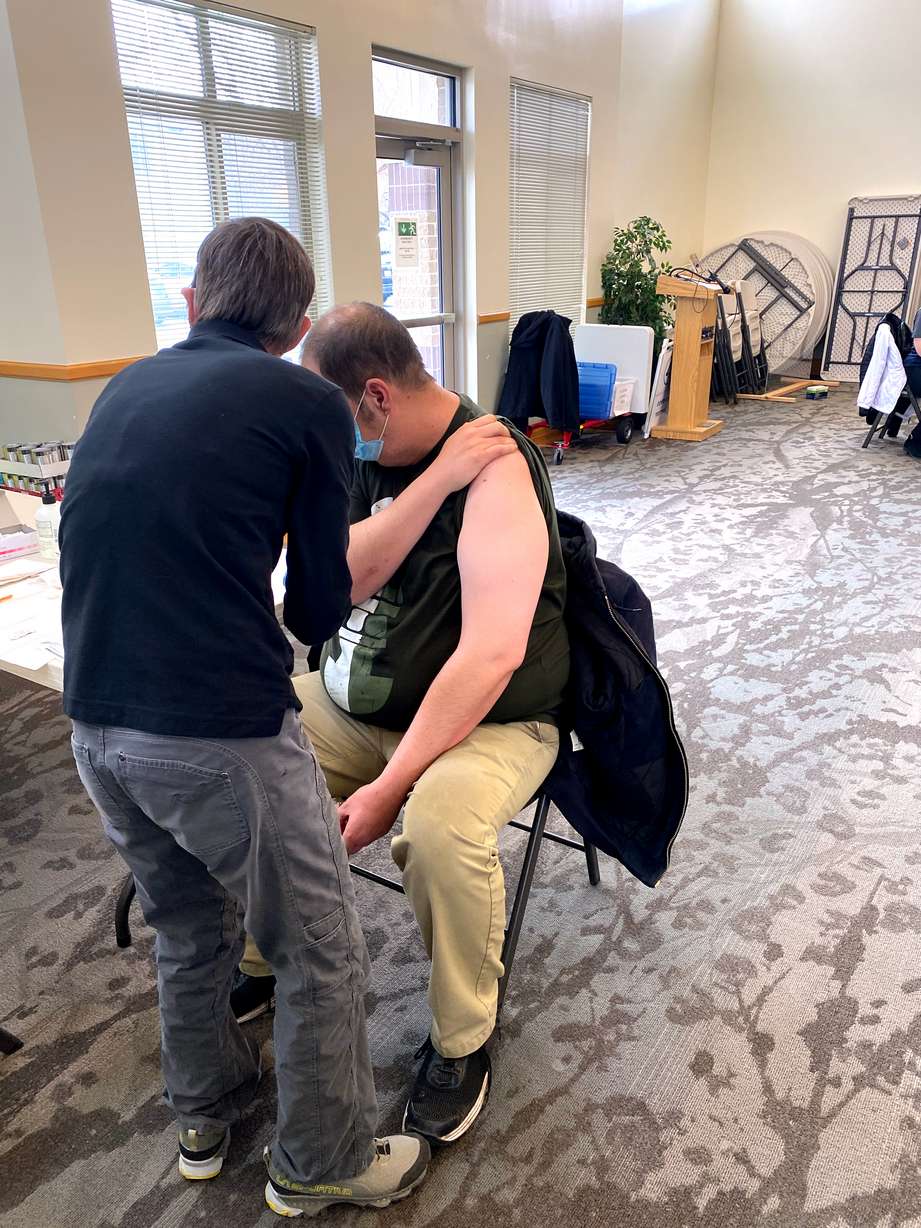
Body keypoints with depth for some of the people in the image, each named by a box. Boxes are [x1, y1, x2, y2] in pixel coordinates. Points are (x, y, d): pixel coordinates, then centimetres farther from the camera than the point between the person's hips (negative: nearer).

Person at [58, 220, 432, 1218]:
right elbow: (320, 609, -1)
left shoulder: (124, 388, 13)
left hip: (97, 724, 7)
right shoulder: (308, 403, -4)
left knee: (188, 931, 28)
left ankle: (203, 1118, 50)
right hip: (224, 733, -7)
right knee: (320, 955, 16)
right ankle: (322, 1164, 37)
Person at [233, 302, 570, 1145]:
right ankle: (267, 960, 21)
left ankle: (463, 1041, -3)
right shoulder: (369, 454, 1)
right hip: (353, 699, 7)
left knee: (440, 827, -35)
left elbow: (492, 653, -29)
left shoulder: (496, 469, -21)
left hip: (486, 721, -7)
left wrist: (390, 785, -27)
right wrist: (434, 481, -23)